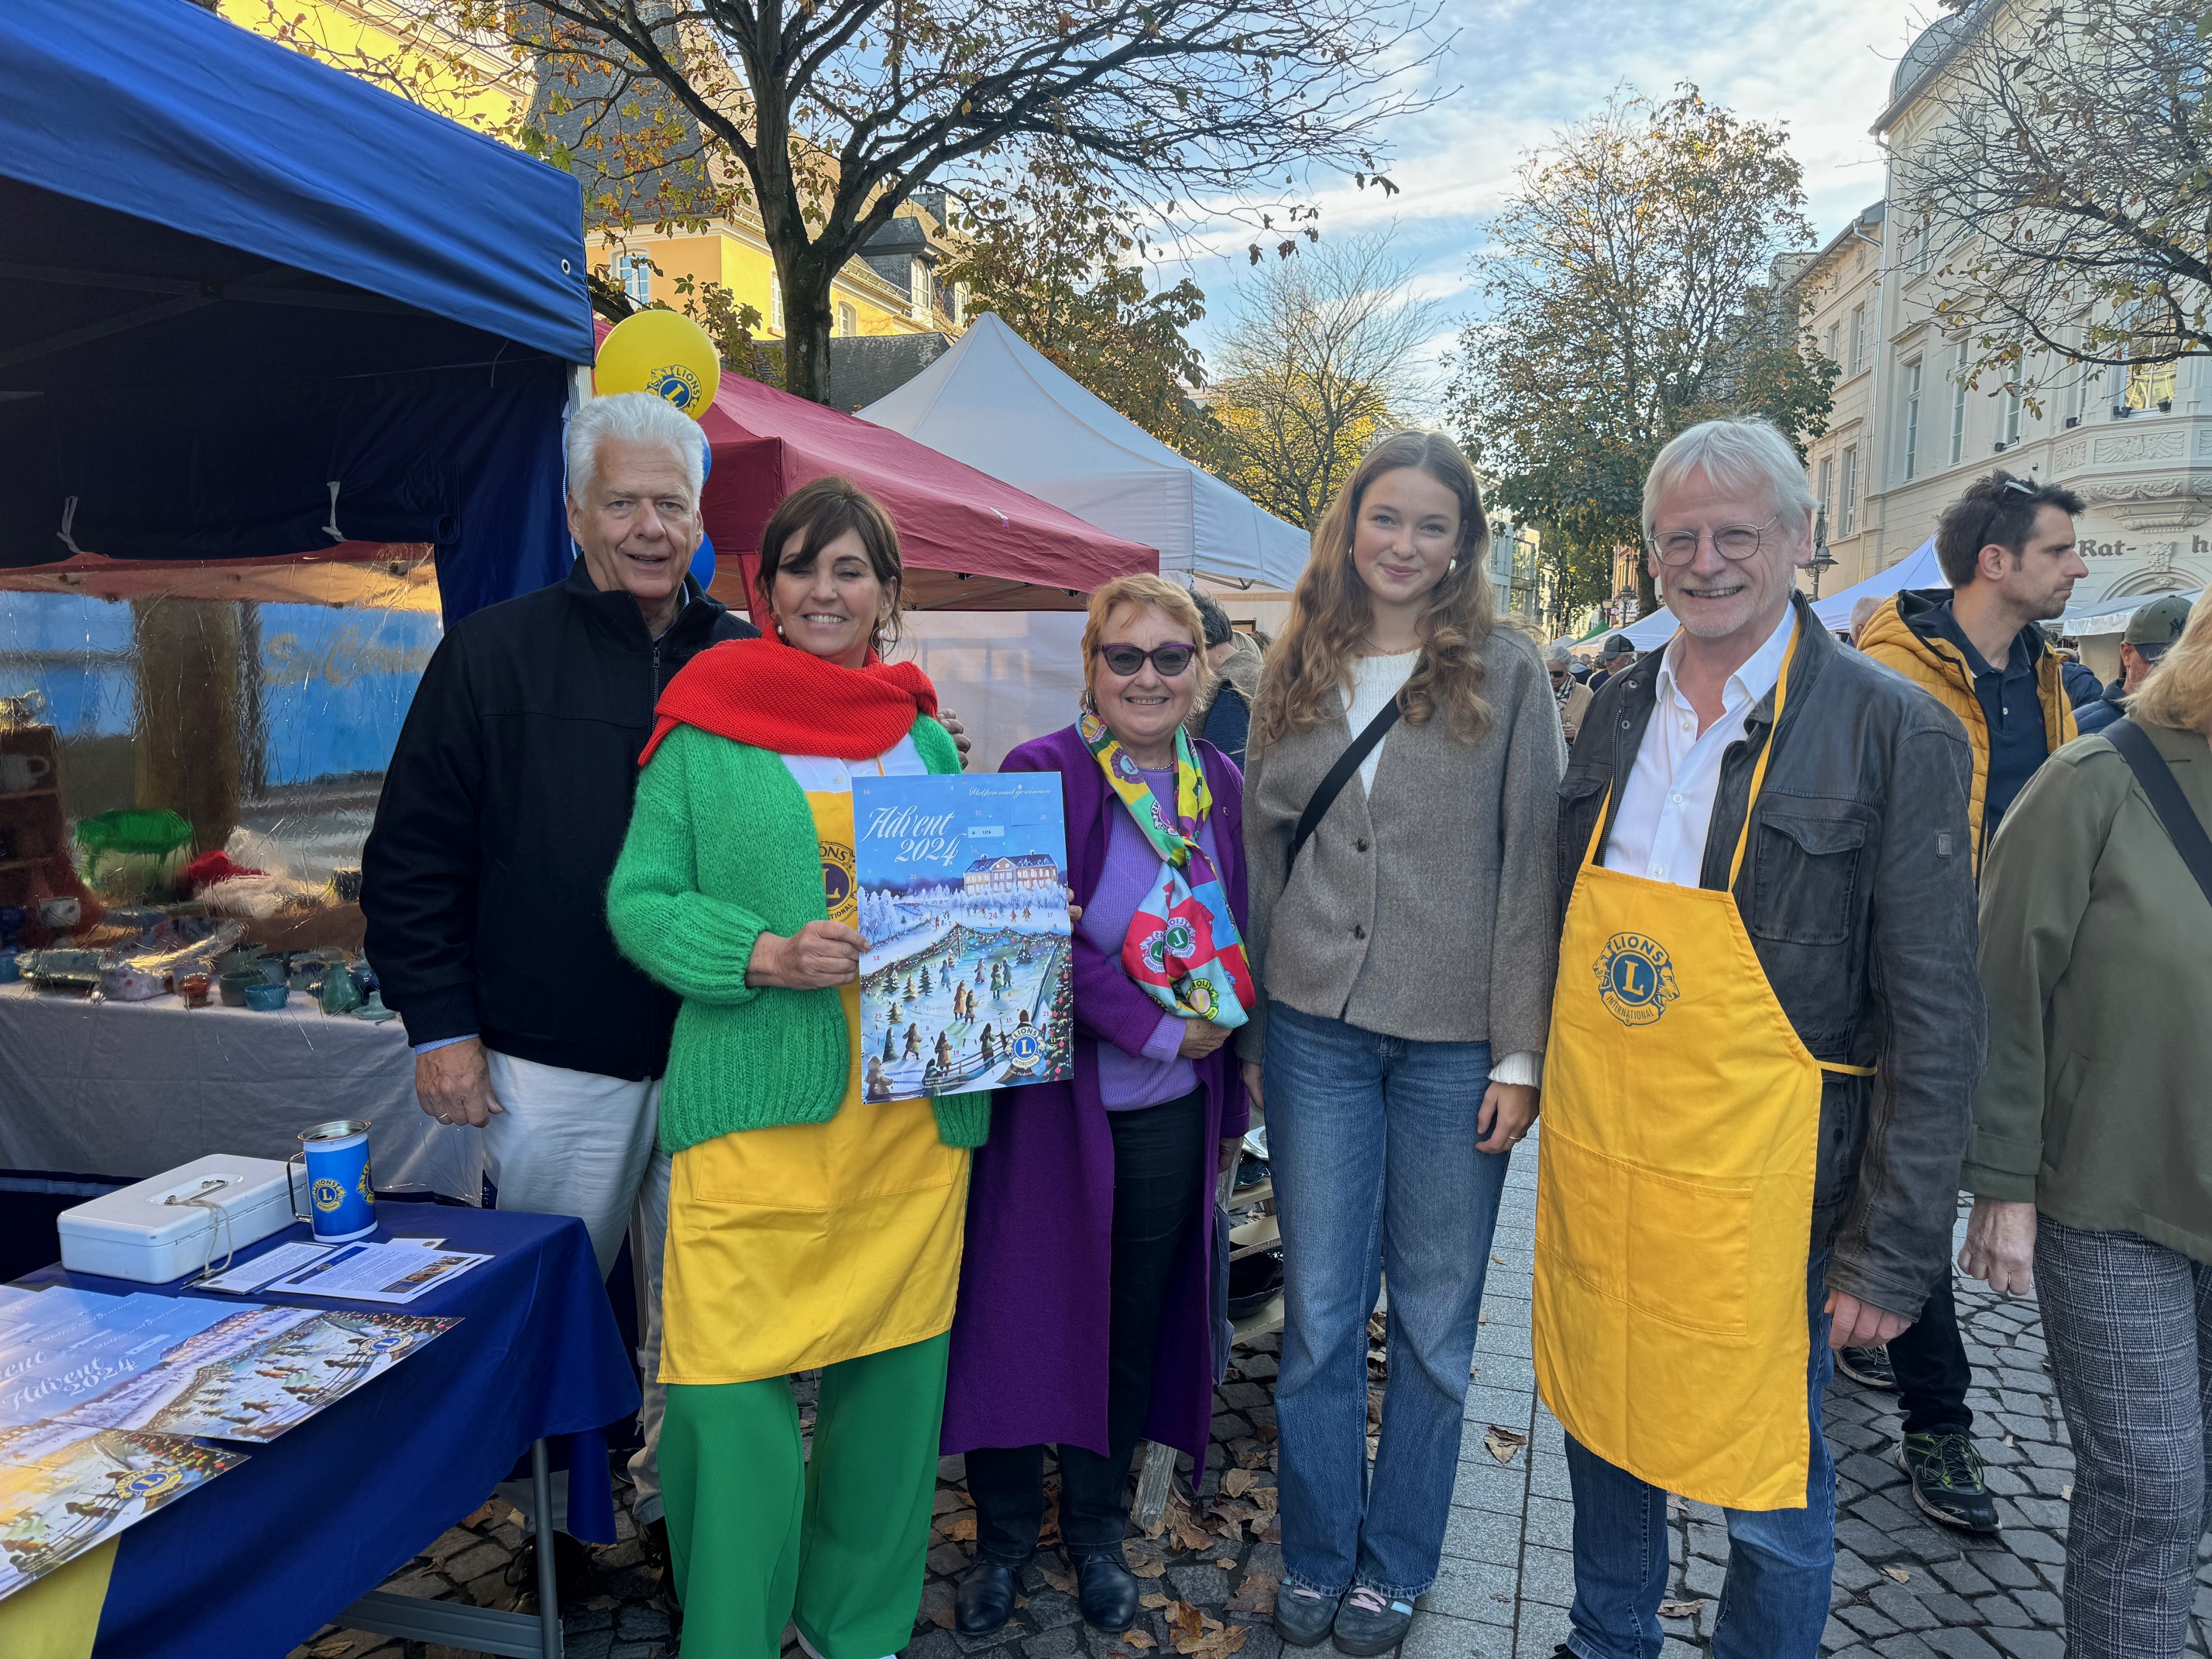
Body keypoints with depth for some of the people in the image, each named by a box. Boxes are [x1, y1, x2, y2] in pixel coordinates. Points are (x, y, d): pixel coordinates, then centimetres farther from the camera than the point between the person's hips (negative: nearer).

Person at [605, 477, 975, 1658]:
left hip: (911, 1115, 4)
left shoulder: (929, 743, 13)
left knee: (894, 1374, 10)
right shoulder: (706, 730, 2)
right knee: (728, 1385, -2)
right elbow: (638, 900, -2)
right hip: (751, 1110, -3)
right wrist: (768, 954, -16)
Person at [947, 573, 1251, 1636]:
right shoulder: (1041, 773, -10)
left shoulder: (1221, 785, 5)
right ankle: (1003, 1537, 29)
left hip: (1173, 1113, 4)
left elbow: (1240, 946, 11)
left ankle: (1096, 1532, 36)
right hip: (1051, 1099, -4)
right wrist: (1156, 1029, -17)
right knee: (1022, 1312, 6)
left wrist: (1232, 1102, 12)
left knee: (1134, 1323, 15)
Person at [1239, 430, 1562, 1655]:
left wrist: (1522, 1052, -9)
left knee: (1433, 1320, 11)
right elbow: (1263, 855, 11)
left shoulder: (1504, 672, -1)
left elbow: (1531, 864, -4)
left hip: (1454, 1041, -2)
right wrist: (1251, 1028, 9)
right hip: (1315, 1033, 2)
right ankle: (1315, 1557, 30)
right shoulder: (1294, 676, 8)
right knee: (1318, 1314, 10)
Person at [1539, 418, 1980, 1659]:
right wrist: (1553, 1087, 11)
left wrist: (1896, 1249, -12)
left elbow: (1935, 1021, -11)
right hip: (1593, 1155, 5)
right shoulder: (1619, 711, 5)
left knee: (1772, 1492, 11)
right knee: (1604, 1421, 21)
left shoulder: (1898, 735, -11)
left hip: (1762, 1182, -5)